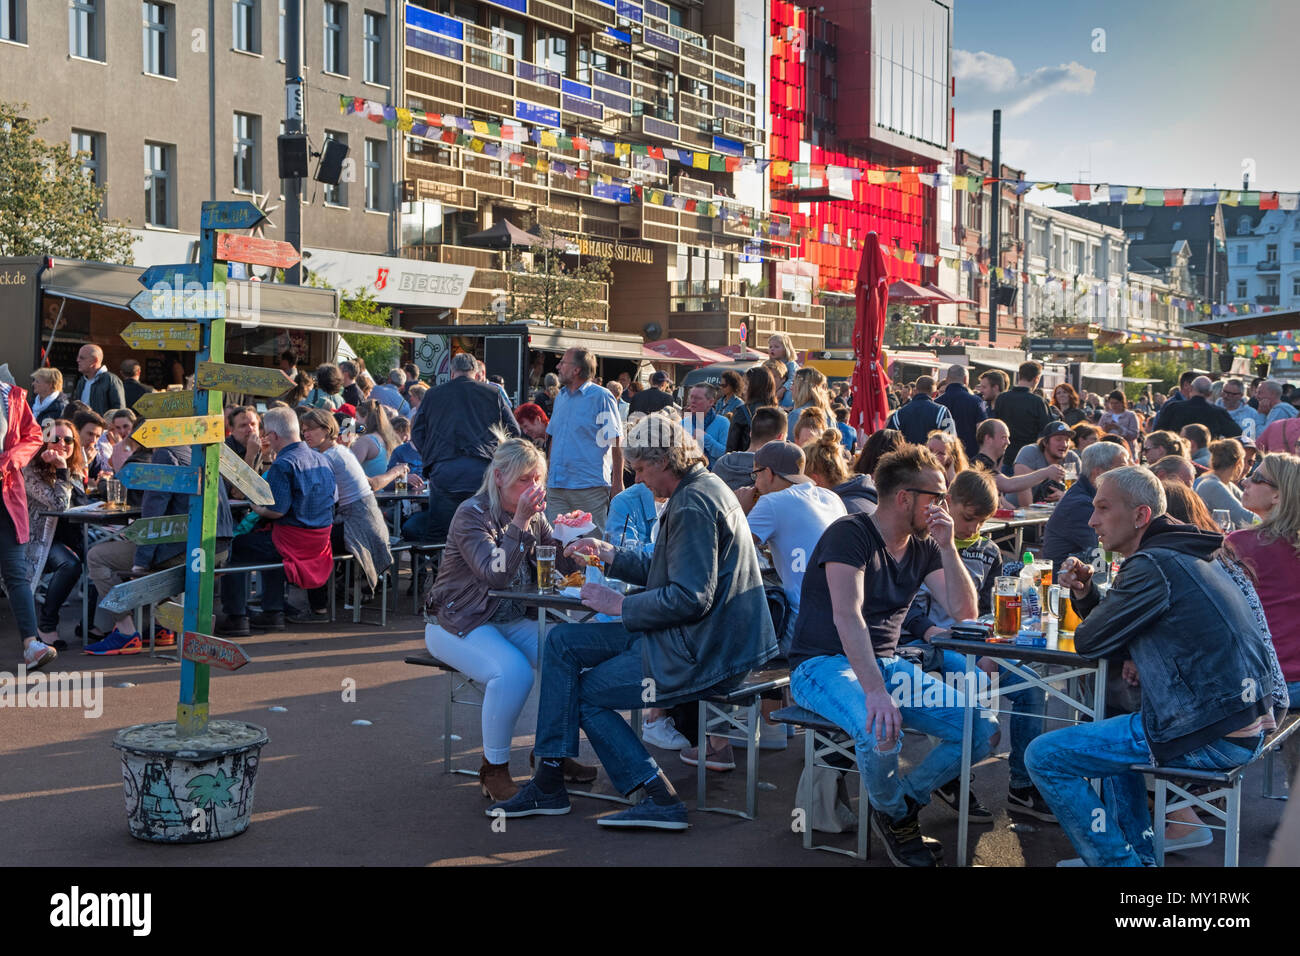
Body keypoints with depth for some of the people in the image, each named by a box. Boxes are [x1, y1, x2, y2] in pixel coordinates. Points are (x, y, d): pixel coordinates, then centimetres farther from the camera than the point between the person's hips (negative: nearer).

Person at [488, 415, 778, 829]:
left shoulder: (693, 506, -20)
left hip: (700, 654, -11)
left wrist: (620, 605, -15)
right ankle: (549, 780, 4)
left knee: (586, 693, 1)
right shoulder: (701, 489, 13)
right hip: (700, 638, 11)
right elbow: (664, 569, 21)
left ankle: (662, 800, 1)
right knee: (562, 643, 6)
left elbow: (689, 598, -26)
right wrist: (609, 554, 12)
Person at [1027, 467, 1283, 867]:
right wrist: (1085, 593, 5)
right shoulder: (1187, 556, 15)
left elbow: (1088, 642, -11)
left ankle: (1117, 860, 4)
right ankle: (1139, 852, 35)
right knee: (1110, 728, 35)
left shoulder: (1152, 566, -17)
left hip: (1209, 737, -10)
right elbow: (1113, 633, 21)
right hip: (1243, 724, 11)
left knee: (1044, 757, -8)